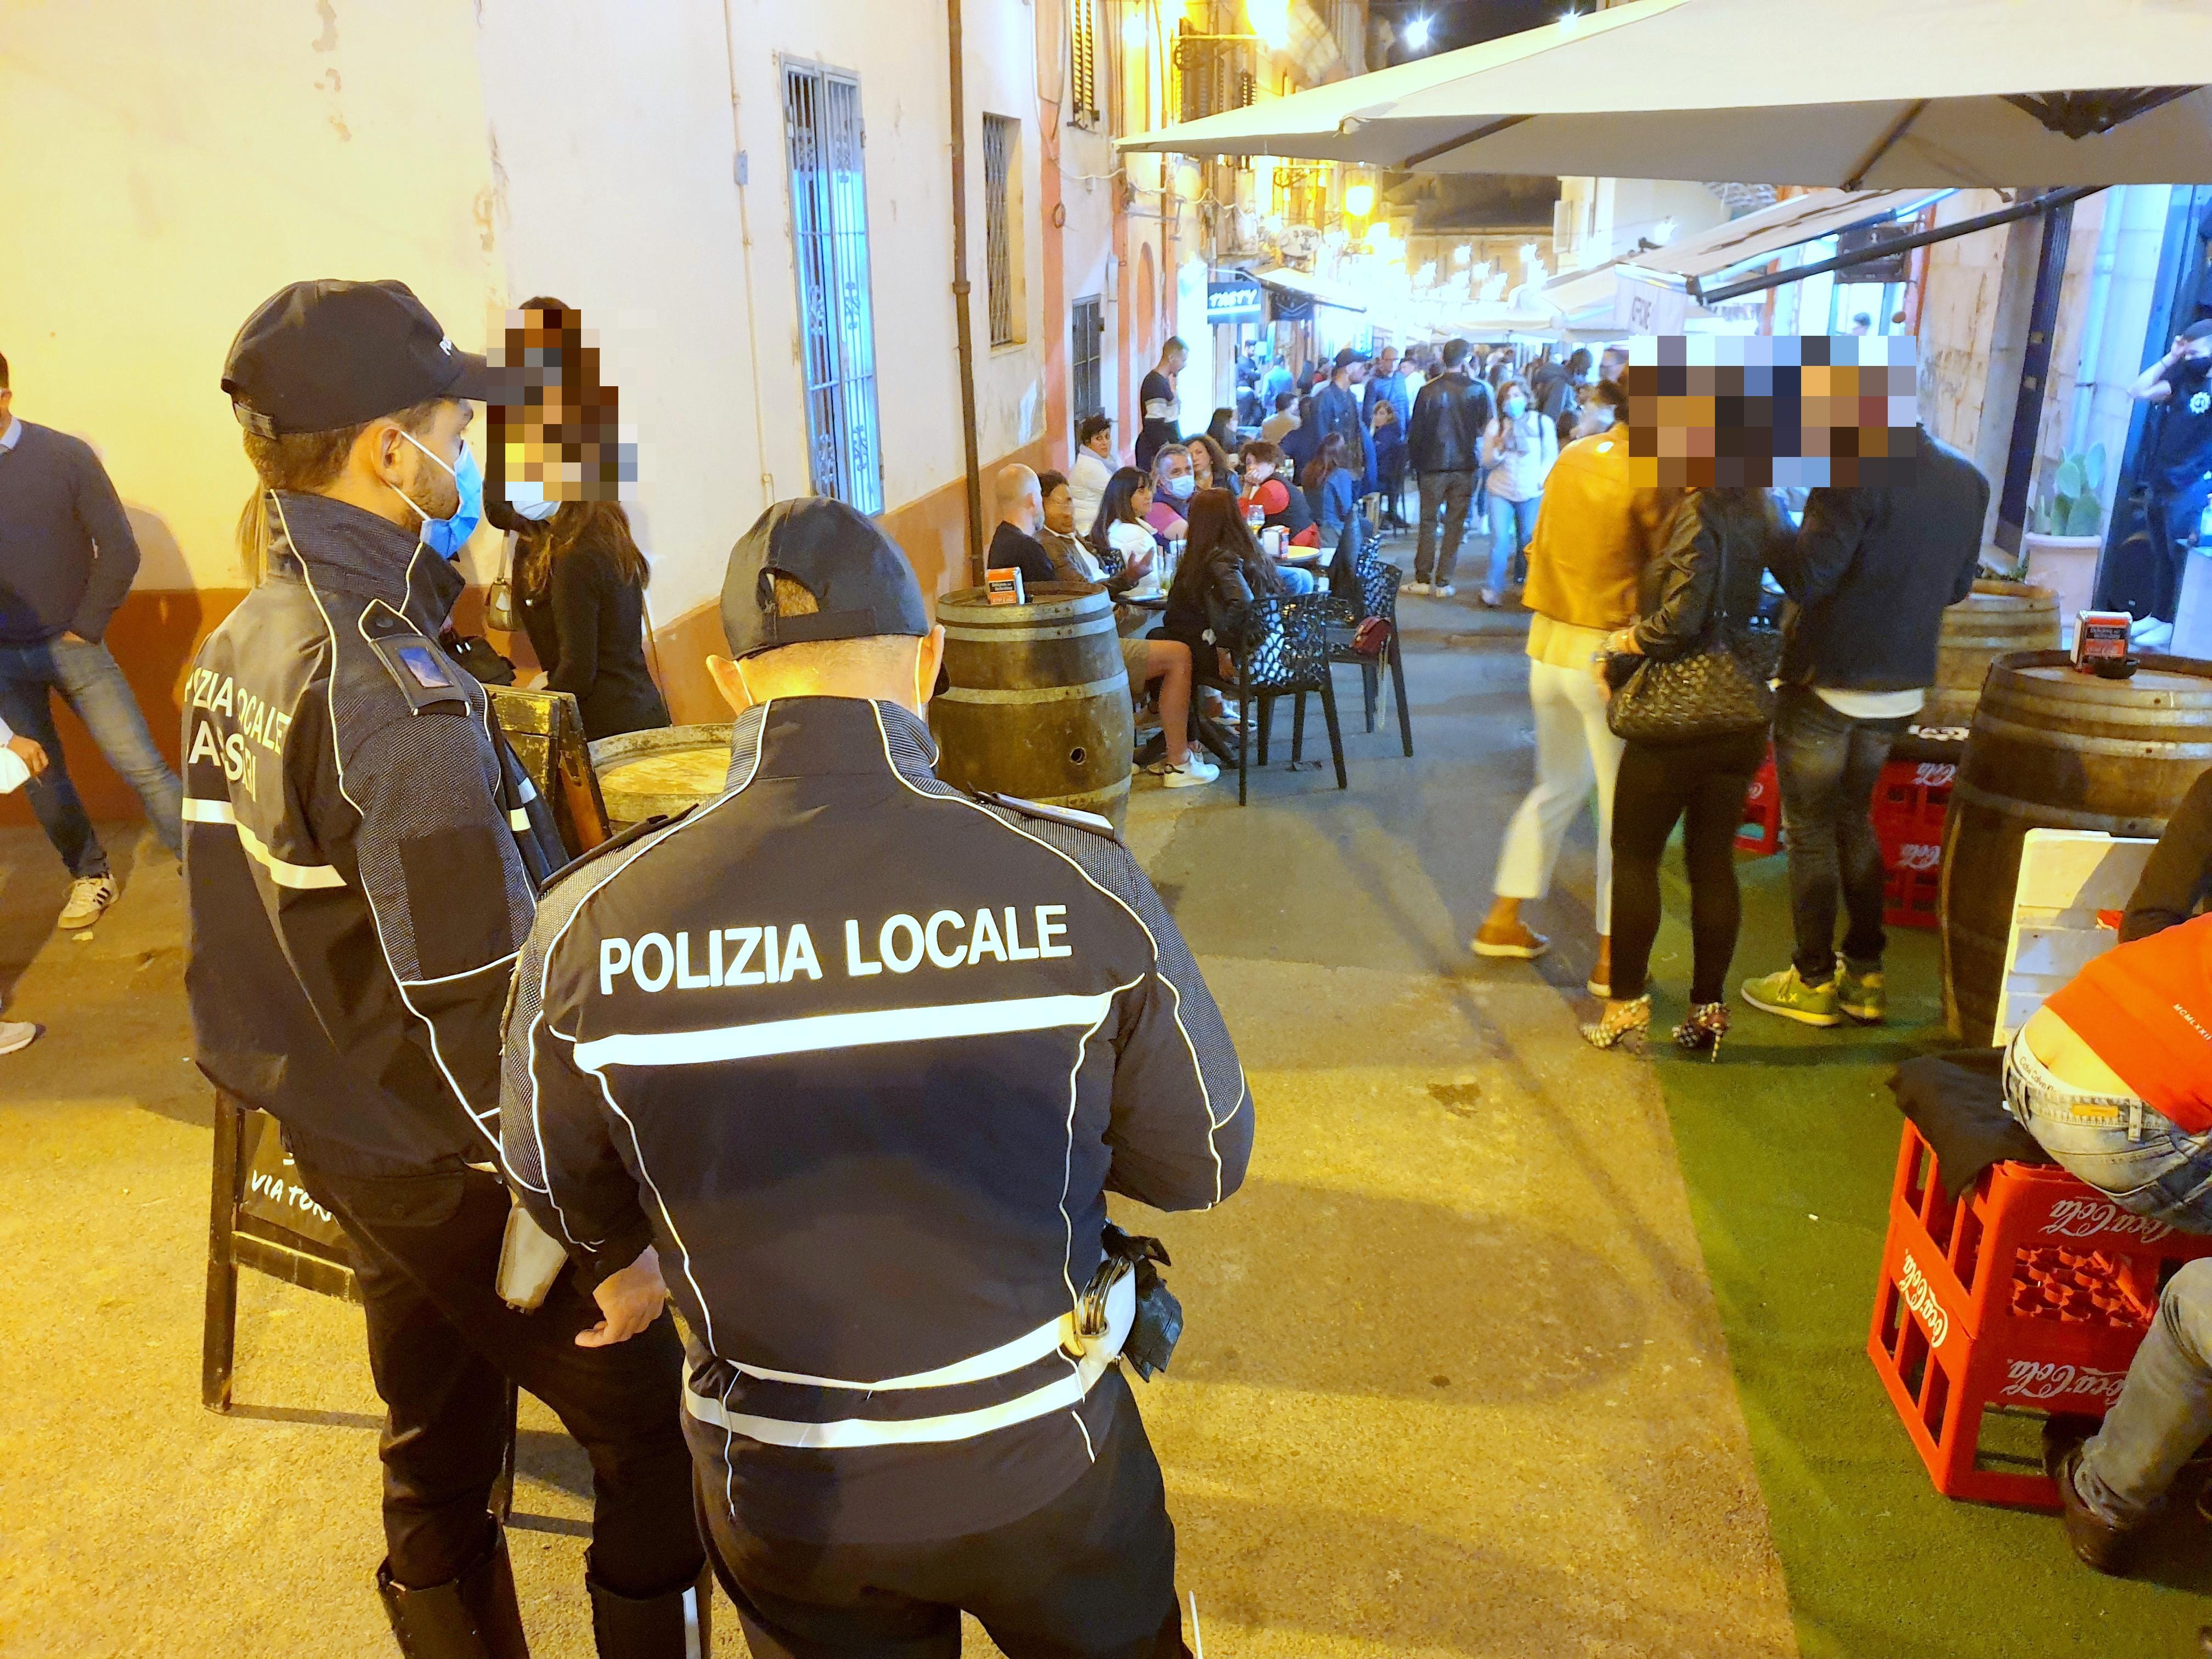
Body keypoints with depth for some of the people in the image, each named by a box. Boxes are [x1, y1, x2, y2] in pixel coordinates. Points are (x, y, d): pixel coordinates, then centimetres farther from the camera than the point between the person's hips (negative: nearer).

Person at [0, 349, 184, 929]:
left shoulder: (65, 456, -9)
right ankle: (90, 876, 29)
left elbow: (120, 552, -7)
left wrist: (86, 628, -5)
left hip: (71, 644, -3)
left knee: (143, 767, -3)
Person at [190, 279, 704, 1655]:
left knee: (438, 1460, 21)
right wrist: (613, 1238, -20)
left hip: (343, 1145, 9)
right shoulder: (397, 694, -27)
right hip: (460, 1174, -8)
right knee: (650, 1433, 8)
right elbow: (481, 1017, -27)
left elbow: (272, 923, 10)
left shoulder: (240, 650, 2)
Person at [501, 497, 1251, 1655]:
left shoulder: (588, 927, -19)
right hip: (1044, 1470, 0)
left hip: (781, 1505, 1)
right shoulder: (1082, 881, -23)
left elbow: (570, 1205, -1)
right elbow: (1204, 1163, -8)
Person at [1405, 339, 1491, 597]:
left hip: (1433, 466, 0)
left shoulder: (1429, 391, -7)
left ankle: (1423, 579, 9)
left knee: (1428, 522, 9)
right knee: (1455, 525, 6)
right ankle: (1443, 583, 6)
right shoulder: (1477, 390, -6)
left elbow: (1416, 431, -3)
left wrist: (1415, 464, 7)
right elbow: (1484, 425, 4)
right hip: (1465, 467, 1)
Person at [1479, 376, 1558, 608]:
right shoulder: (1495, 425, 6)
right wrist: (1500, 447, -14)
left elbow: (1551, 456, 4)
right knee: (1500, 541, -8)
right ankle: (1493, 589, 0)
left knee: (1530, 541, 4)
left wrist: (1542, 480, -10)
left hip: (1532, 493, 0)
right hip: (1501, 492, 0)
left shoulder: (1542, 423, 2)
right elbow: (1486, 461, 5)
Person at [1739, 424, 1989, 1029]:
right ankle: (1865, 976, 24)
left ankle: (1814, 982, 14)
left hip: (1826, 683, -7)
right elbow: (1958, 586, 13)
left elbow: (1804, 579, -22)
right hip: (1902, 688, 7)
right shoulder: (1968, 480, 4)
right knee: (1855, 820, 21)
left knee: (1810, 830, 6)